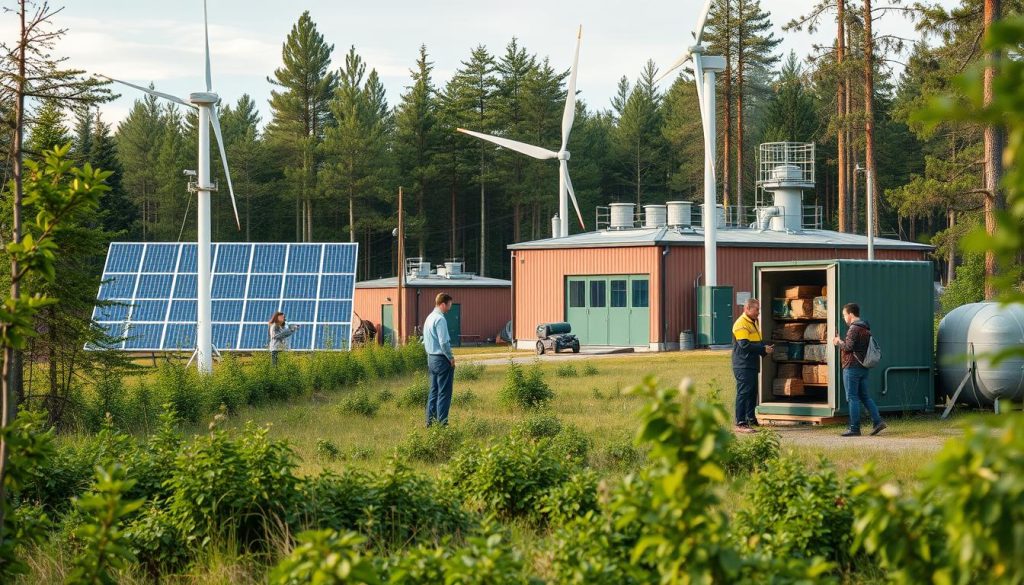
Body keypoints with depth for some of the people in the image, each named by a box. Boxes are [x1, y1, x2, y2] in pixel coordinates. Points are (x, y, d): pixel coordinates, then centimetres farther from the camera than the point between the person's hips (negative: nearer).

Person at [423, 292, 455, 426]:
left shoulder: (429, 318, 13)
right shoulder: (440, 319, -16)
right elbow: (444, 342, -20)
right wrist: (451, 358, -10)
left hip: (431, 358, 9)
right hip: (442, 359, -9)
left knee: (434, 391, 13)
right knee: (444, 393, -5)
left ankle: (430, 420, 16)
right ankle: (441, 422, -5)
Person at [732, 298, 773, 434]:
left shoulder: (753, 323, 19)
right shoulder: (741, 324, -15)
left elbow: (757, 342, 26)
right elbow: (745, 345, -23)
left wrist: (765, 348, 5)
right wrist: (763, 349, -19)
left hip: (752, 365, 10)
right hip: (743, 366, -10)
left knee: (753, 392, 17)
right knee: (743, 393, -11)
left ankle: (751, 419, 28)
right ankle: (740, 424, -11)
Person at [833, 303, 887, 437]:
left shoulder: (854, 329, -14)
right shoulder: (866, 329, 16)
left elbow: (848, 347, -20)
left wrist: (839, 342, -2)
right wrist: (841, 342, 15)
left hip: (852, 367, -9)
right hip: (863, 368, 9)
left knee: (853, 397, -5)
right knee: (865, 396, 13)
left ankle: (854, 428, -4)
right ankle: (877, 422, 3)